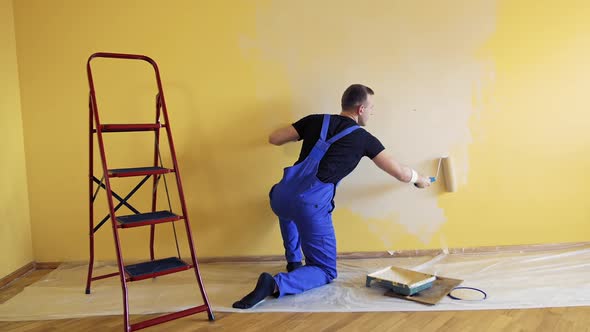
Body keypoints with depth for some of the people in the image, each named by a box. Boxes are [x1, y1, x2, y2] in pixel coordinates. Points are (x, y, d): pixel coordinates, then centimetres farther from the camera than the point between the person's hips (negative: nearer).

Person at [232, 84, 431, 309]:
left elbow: (274, 139, 19)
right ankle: (276, 284, -12)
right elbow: (400, 173, 15)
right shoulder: (364, 139, 9)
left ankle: (293, 261, 39)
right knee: (326, 271, 13)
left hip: (281, 196, 5)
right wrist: (419, 179, 38)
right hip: (311, 206, -4)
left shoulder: (316, 120, 16)